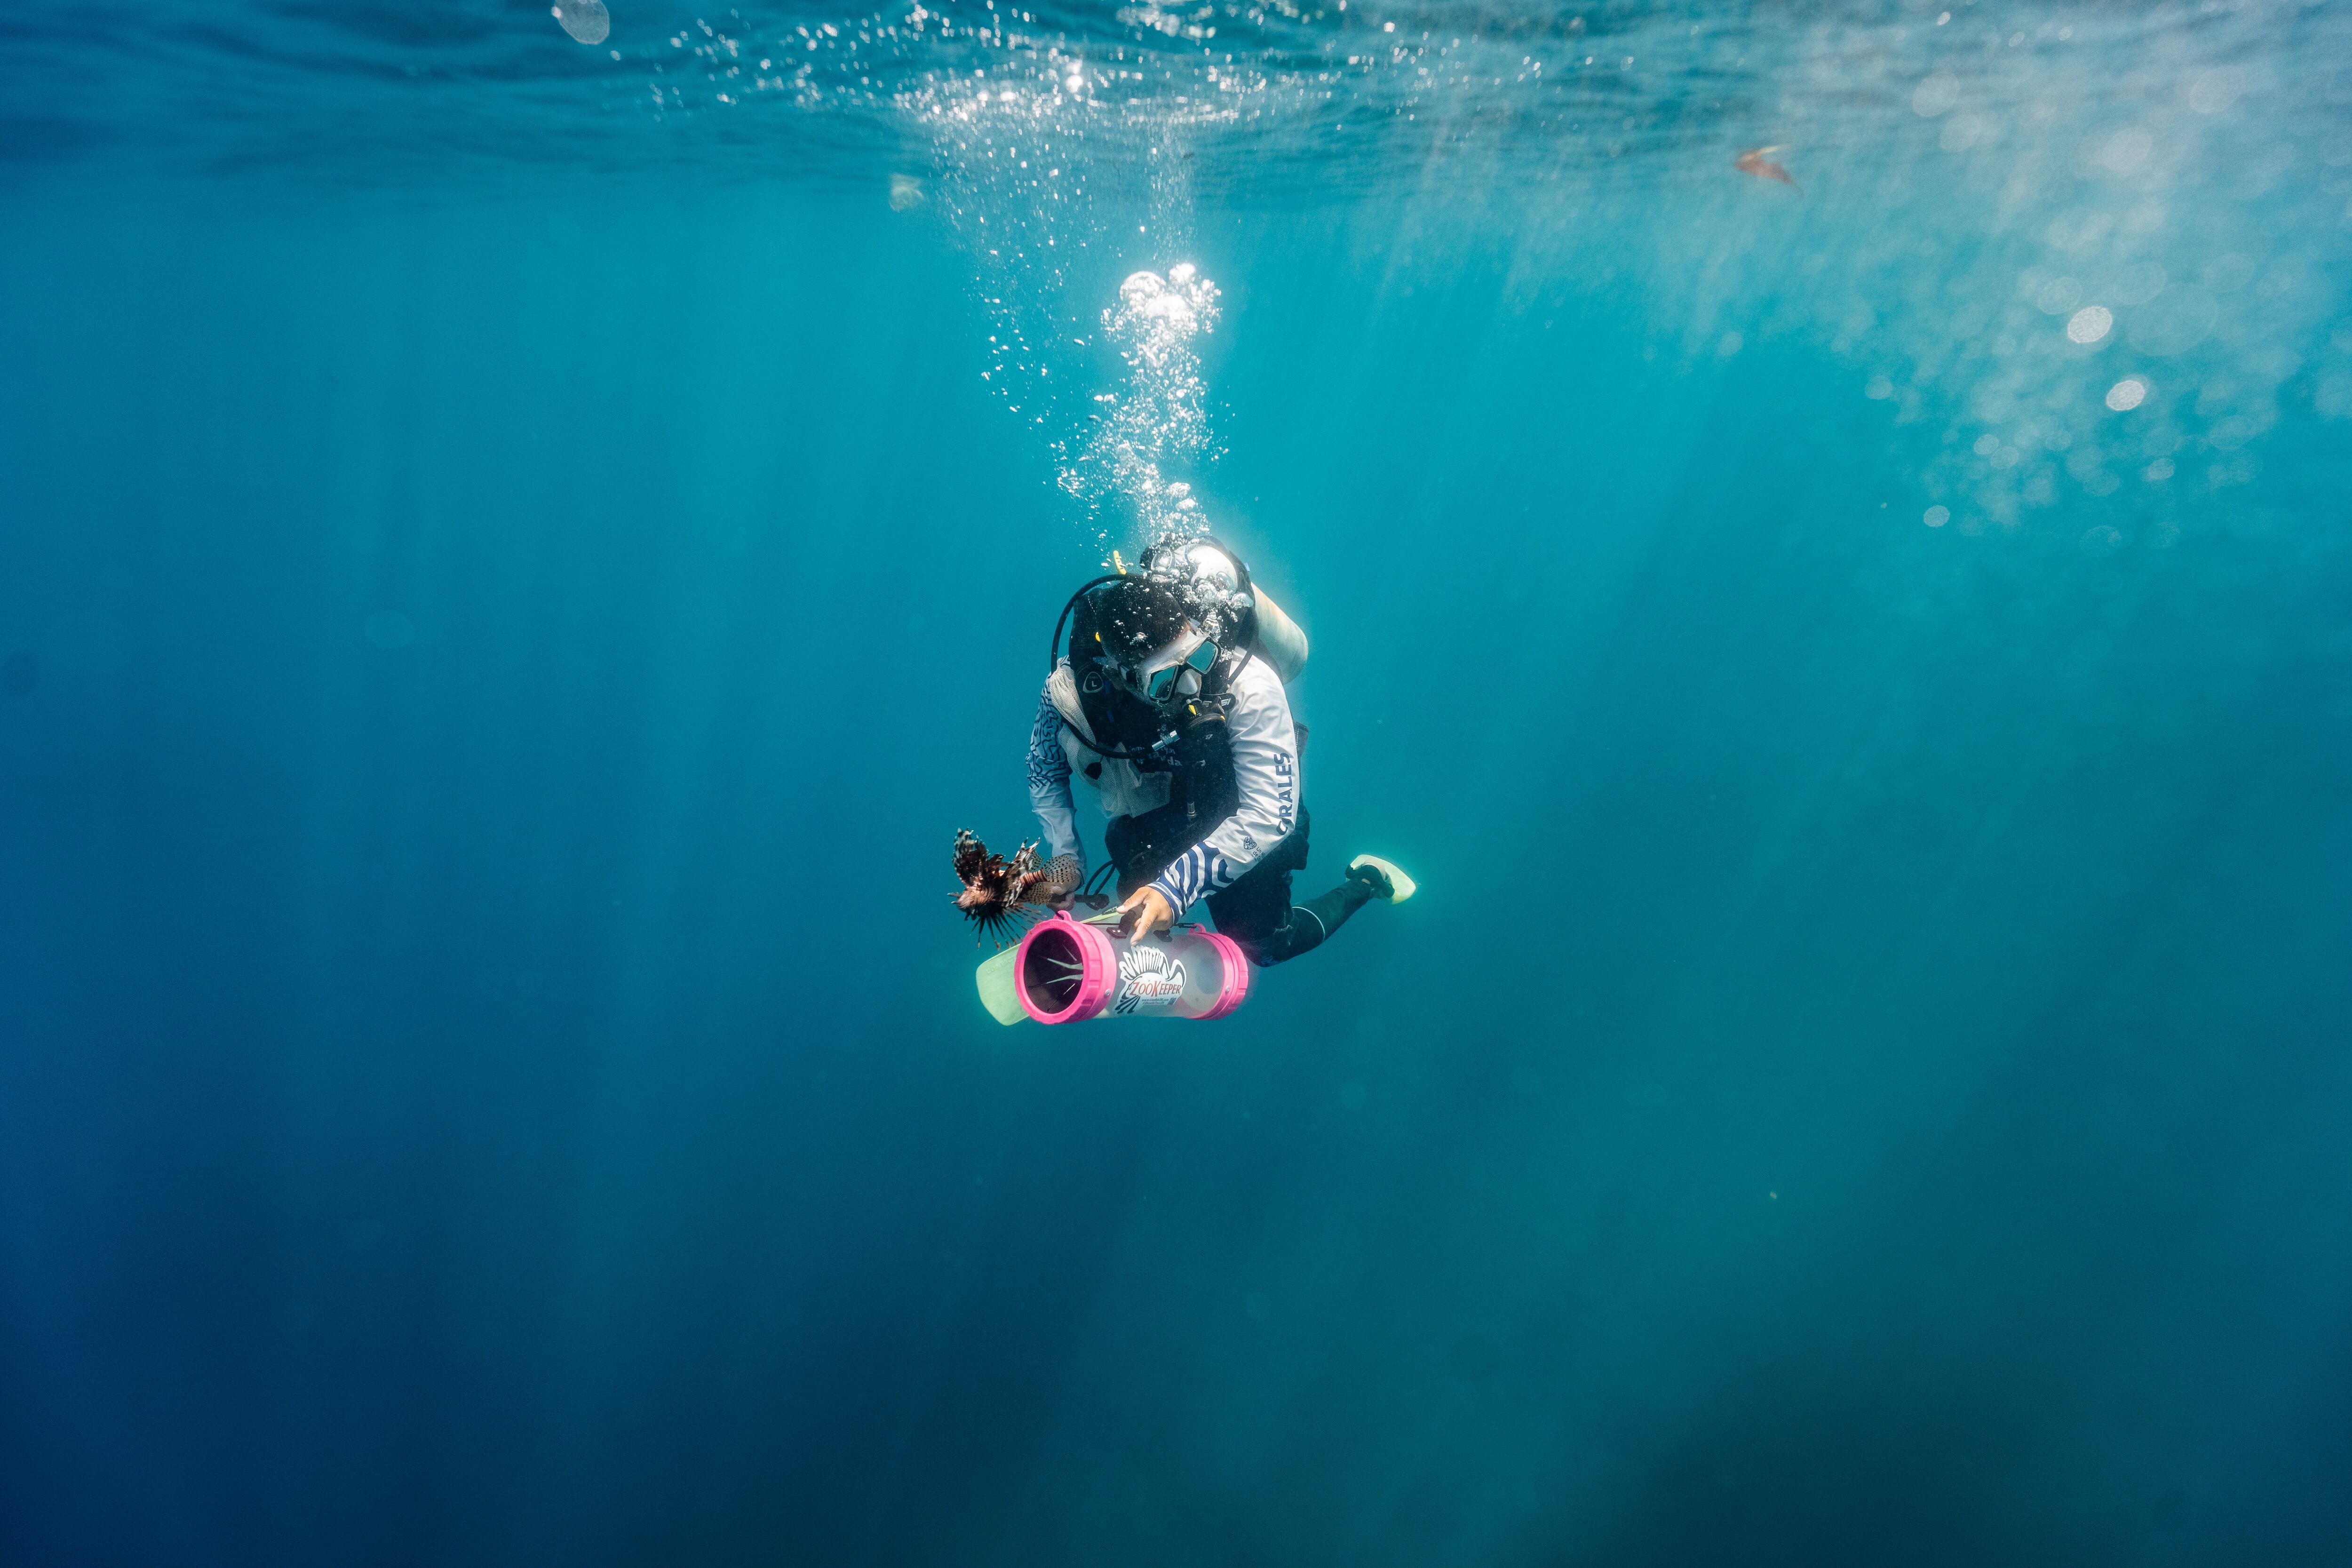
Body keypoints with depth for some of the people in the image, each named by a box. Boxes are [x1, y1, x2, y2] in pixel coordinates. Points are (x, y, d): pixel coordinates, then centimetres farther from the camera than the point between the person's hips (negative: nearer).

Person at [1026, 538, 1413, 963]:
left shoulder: (1249, 686, -40)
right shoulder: (1072, 685, -30)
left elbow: (1269, 815, -38)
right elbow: (1045, 772, -9)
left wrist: (1177, 886, -44)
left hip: (1241, 826, -3)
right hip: (1146, 825, 3)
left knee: (1266, 946, 15)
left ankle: (1365, 881, 37)